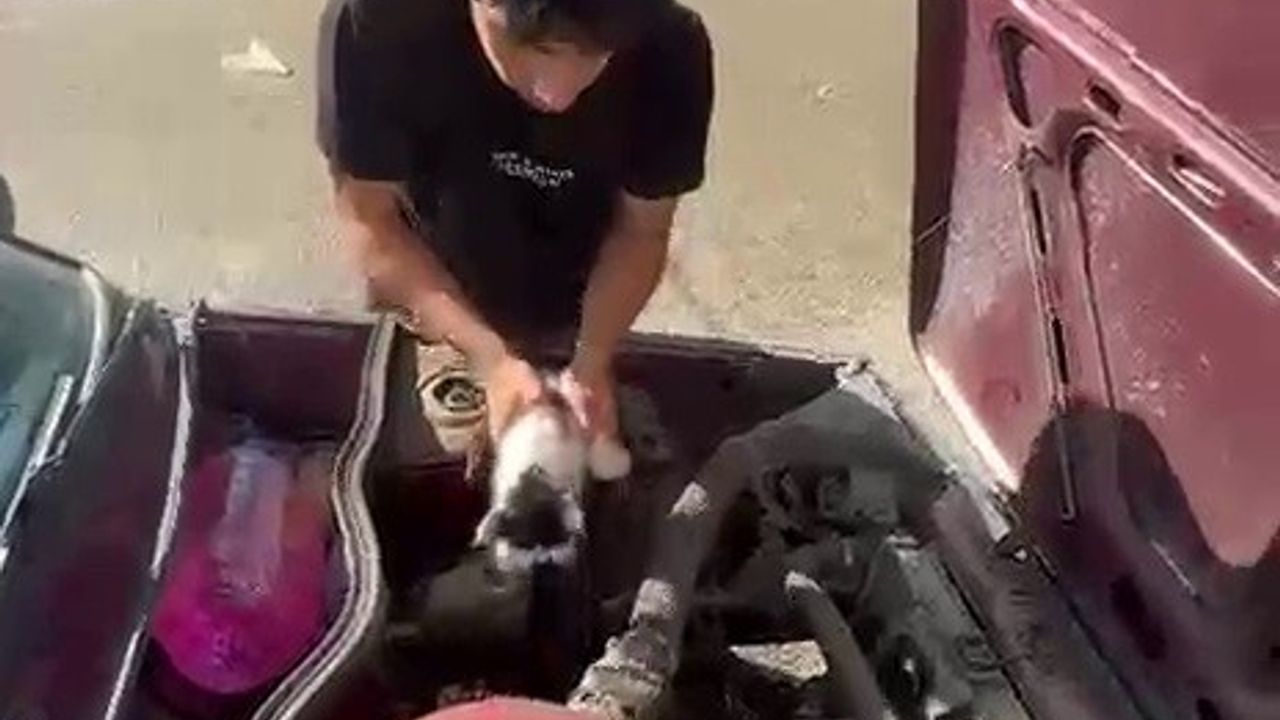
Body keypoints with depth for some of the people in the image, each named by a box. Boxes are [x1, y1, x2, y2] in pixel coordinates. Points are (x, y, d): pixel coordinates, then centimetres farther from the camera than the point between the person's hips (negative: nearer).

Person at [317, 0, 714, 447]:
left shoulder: (667, 52, -31)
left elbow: (641, 229, -15)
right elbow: (368, 218, -25)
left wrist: (591, 361, -30)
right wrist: (490, 357, -34)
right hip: (426, 301, -1)